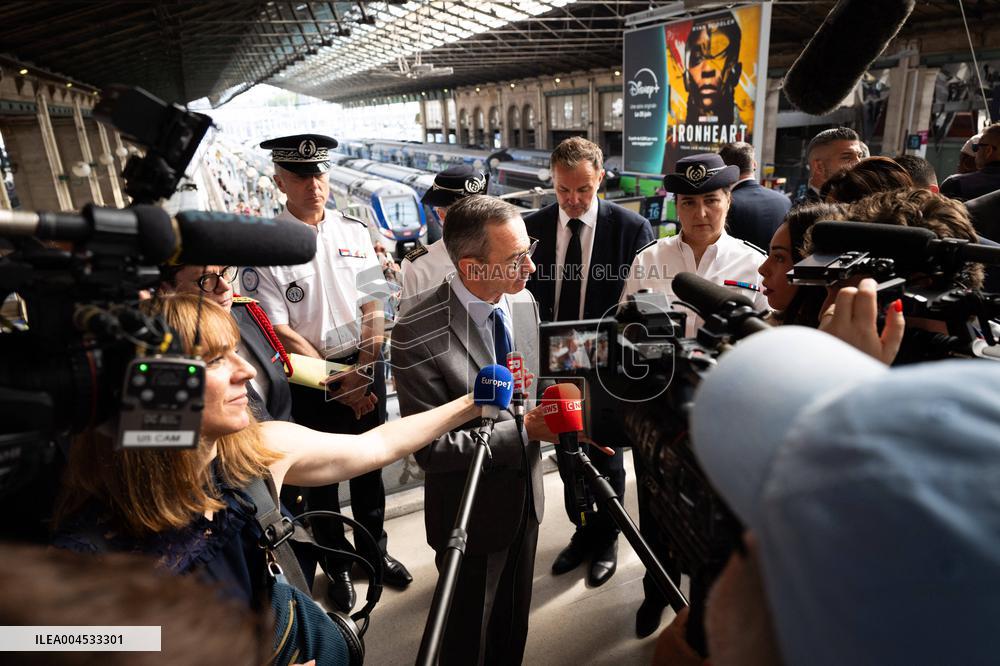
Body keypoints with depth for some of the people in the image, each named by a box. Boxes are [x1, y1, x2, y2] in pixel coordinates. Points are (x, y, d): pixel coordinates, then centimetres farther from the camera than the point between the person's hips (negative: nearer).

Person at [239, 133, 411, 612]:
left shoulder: (354, 231, 0)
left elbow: (373, 307, 1)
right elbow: (279, 332, -13)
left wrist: (363, 370, -9)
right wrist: (338, 382, -14)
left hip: (365, 365, 3)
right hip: (309, 379, -3)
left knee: (369, 464, 18)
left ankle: (375, 548, 42)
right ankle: (336, 564, 37)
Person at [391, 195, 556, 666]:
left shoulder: (524, 302, -7)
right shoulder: (418, 336, -29)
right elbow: (431, 450, -25)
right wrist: (524, 431, -29)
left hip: (525, 496, 6)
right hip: (472, 516, -6)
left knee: (514, 625, 28)